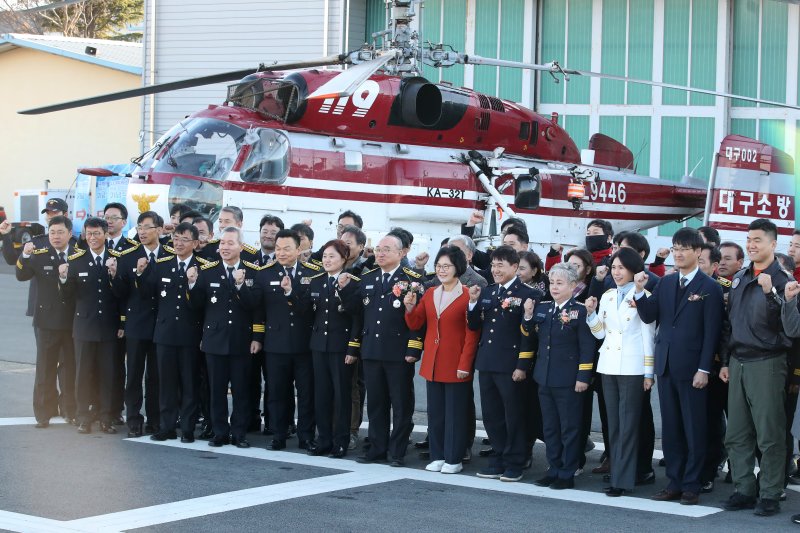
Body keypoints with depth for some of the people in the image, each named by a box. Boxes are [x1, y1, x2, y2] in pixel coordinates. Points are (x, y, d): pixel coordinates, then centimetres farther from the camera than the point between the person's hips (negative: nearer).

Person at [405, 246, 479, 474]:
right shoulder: (429, 294, 10)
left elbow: (472, 335, -10)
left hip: (456, 366, -6)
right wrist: (410, 308, -10)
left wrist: (464, 364, -14)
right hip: (432, 364, 6)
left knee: (455, 413, 2)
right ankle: (437, 457, 19)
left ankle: (453, 459, 9)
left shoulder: (467, 296, -9)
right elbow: (415, 324, 10)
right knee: (435, 412, 11)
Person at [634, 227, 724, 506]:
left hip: (691, 368, -5)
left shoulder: (709, 288, -5)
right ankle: (674, 482, 17)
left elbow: (711, 332, -8)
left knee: (694, 428, 1)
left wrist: (703, 369, -13)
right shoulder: (666, 283, 11)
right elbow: (648, 316, 5)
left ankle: (691, 486, 7)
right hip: (666, 365, 5)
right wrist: (640, 291, -11)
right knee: (670, 428, 10)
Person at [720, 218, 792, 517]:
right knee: (737, 435, 9)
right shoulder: (739, 279, 13)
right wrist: (725, 361, 15)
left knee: (769, 435, -2)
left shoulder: (781, 280, -7)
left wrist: (770, 292, -28)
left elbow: (785, 324, -17)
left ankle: (770, 495, 4)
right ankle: (743, 490, 17)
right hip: (738, 363, 7)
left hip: (766, 363, -6)